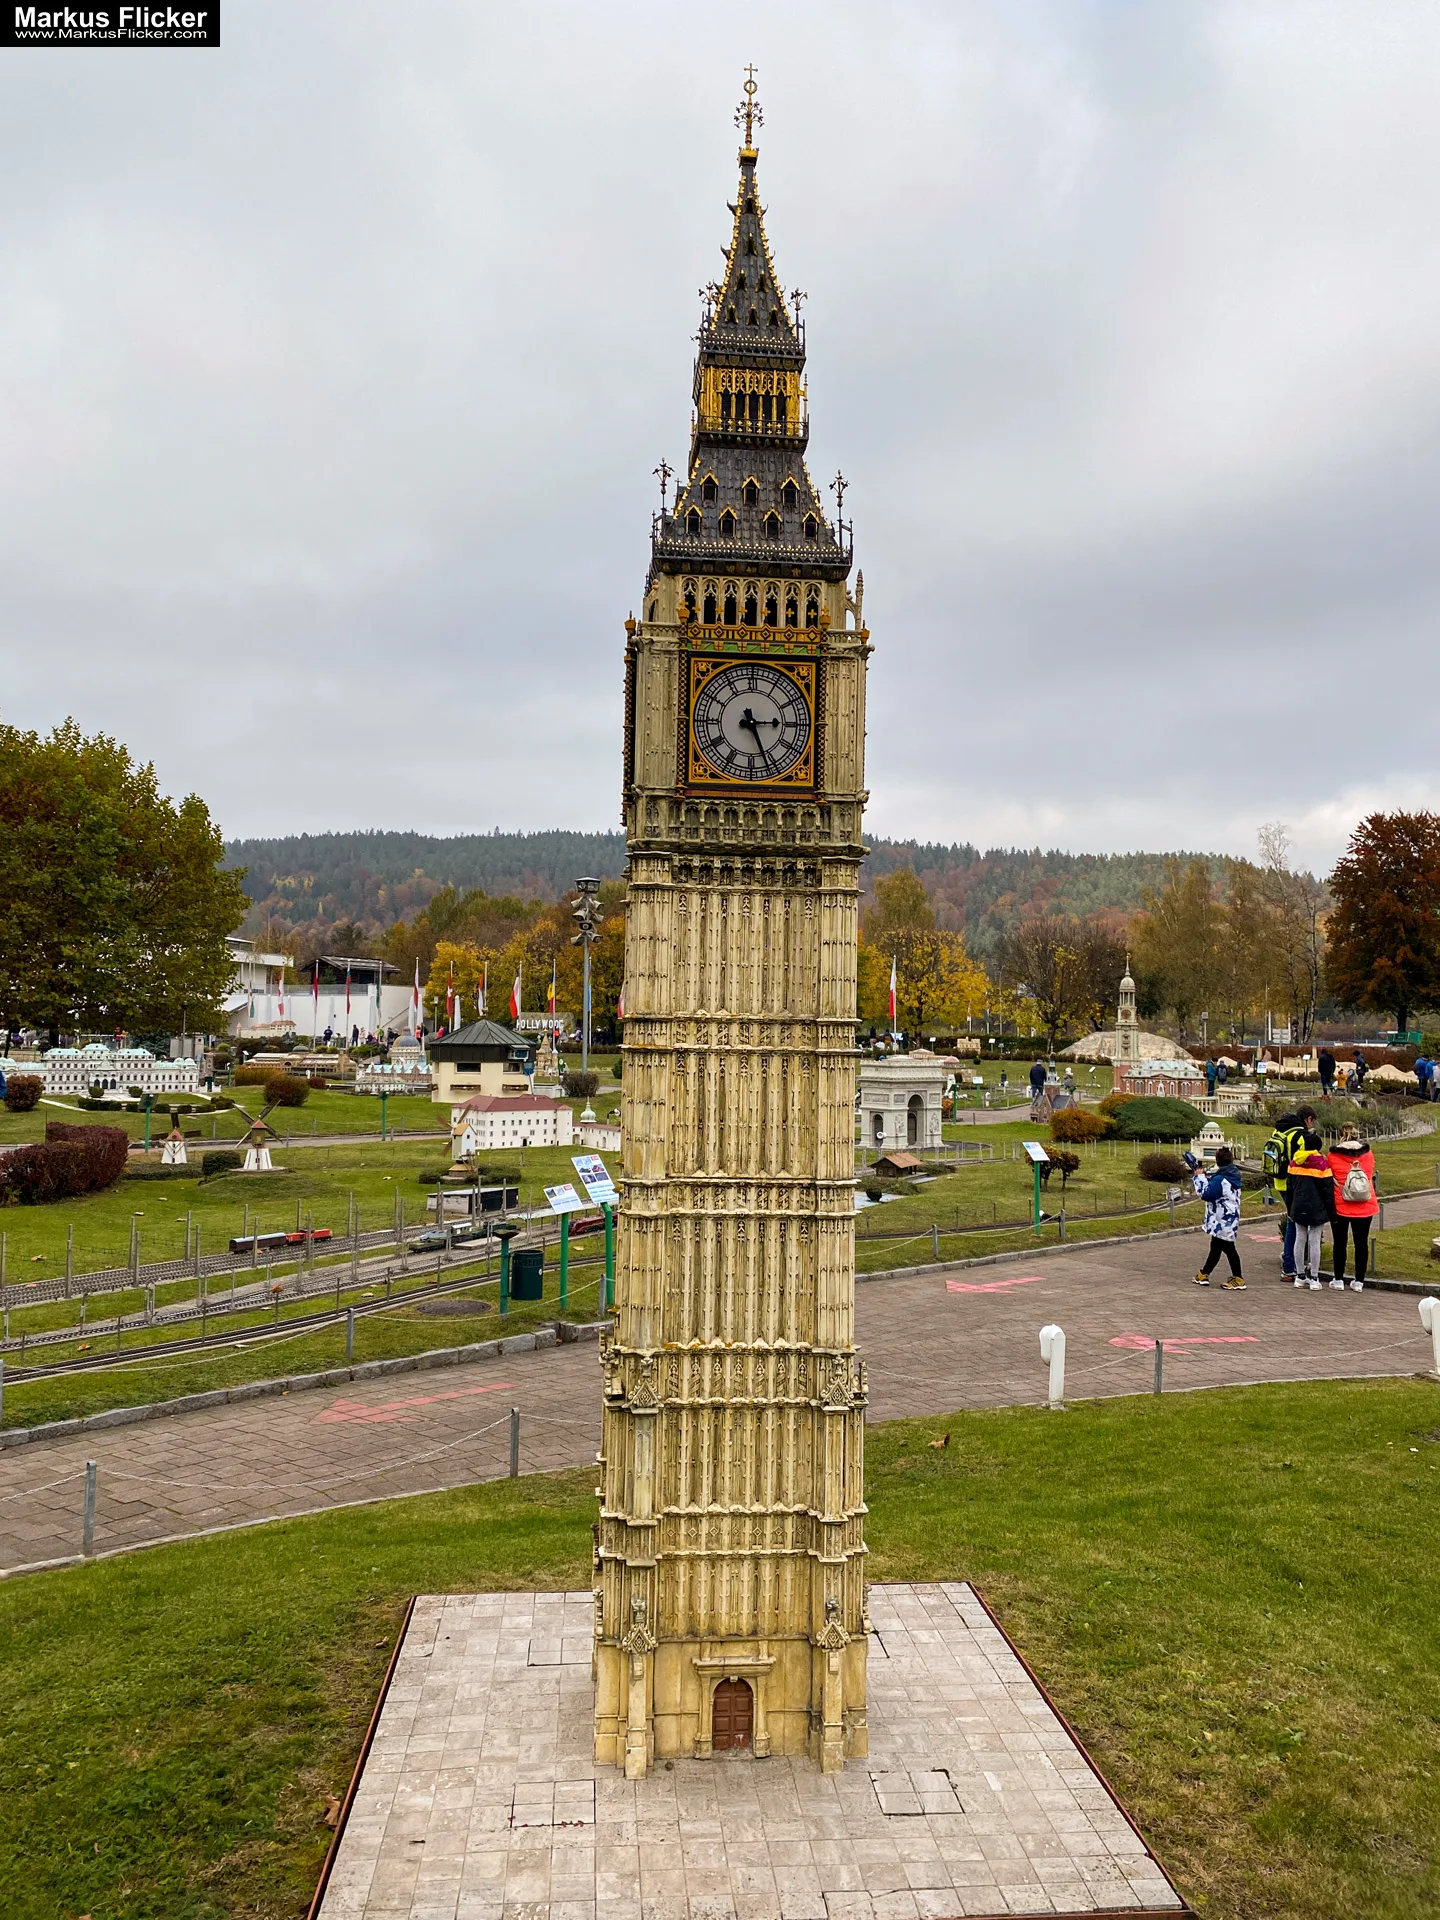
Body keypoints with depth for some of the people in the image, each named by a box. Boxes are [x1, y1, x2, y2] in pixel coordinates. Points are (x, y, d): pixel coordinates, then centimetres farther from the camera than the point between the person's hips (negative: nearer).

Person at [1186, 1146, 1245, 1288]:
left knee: (1228, 1248, -3)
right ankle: (1204, 1274, 27)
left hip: (1223, 1222, -10)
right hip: (1223, 1221, 10)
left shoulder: (1220, 1179, -23)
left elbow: (1206, 1194, -22)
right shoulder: (1232, 1176, 8)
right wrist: (1201, 1175, 7)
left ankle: (1238, 1280, 2)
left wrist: (1199, 1177, -14)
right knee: (1215, 1247, 17)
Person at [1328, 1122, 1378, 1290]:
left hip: (1340, 1206, -2)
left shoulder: (1333, 1155, -8)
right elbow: (1370, 1176, 10)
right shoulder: (1367, 1154, -2)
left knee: (1340, 1243, 7)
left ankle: (1338, 1280, 12)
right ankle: (1359, 1281, 14)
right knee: (1361, 1243, 9)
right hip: (1364, 1207, 2)